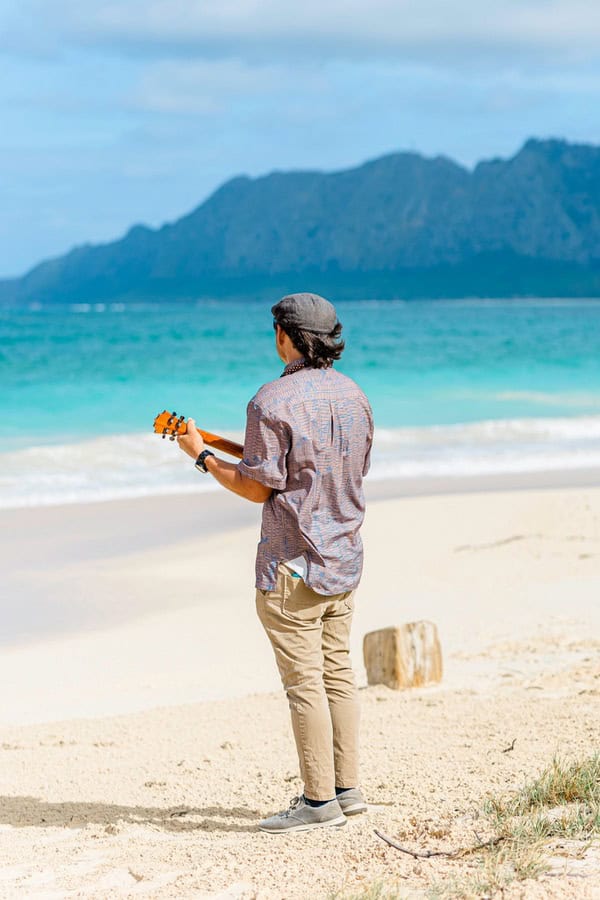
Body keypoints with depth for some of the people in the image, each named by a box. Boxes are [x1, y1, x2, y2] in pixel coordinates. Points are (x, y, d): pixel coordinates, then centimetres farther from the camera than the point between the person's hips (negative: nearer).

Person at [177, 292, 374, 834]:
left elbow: (259, 488, -14)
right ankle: (347, 788, 19)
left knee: (305, 682, -3)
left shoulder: (273, 401, -15)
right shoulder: (353, 395, 8)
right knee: (337, 672, 14)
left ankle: (320, 800, 0)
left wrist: (201, 455, -1)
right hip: (345, 556, 8)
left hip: (293, 564, -8)